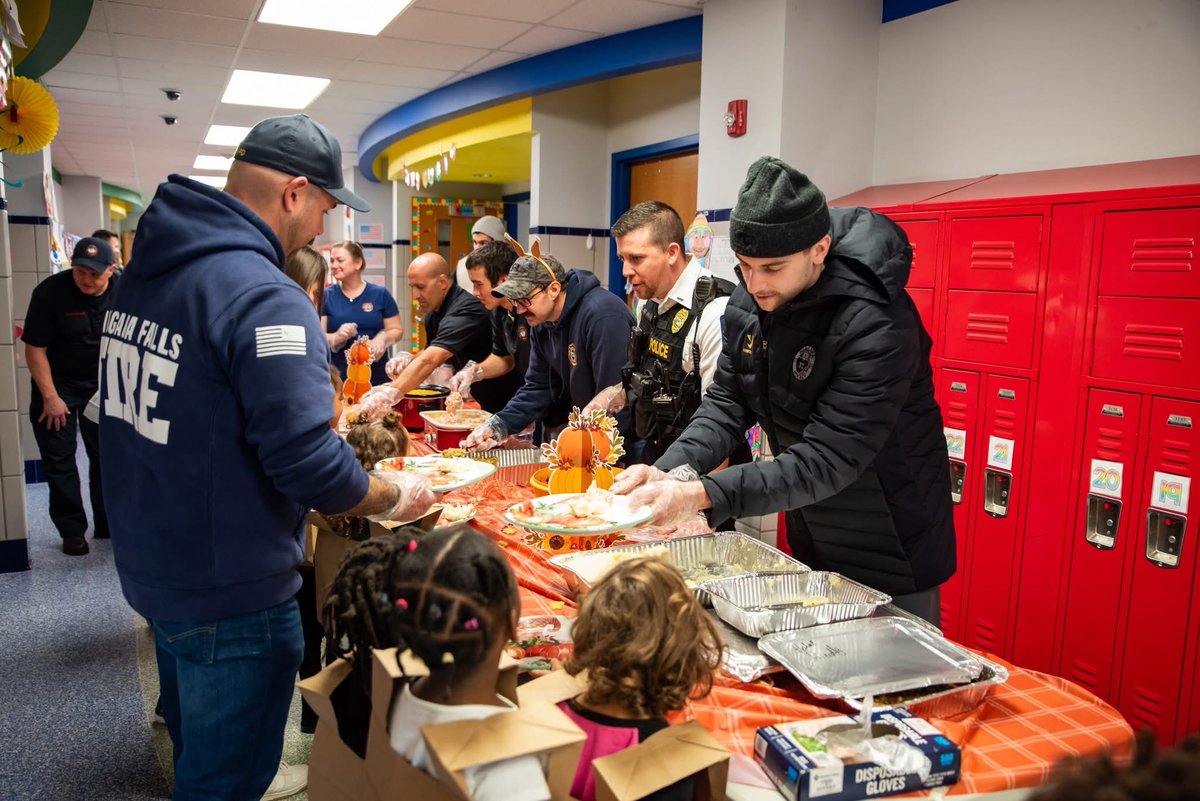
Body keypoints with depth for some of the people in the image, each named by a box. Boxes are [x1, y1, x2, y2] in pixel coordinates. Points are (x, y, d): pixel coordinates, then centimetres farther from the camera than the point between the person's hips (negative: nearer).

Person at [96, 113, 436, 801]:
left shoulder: (146, 270, 3)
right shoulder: (265, 297, -26)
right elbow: (311, 468, -30)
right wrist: (396, 497, -11)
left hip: (150, 564, 9)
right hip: (230, 591, -9)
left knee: (198, 745, 31)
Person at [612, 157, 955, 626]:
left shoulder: (874, 324, -30)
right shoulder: (750, 301, -7)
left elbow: (826, 463, -32)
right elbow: (727, 403, -3)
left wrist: (700, 494, -38)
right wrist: (668, 472, -20)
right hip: (809, 549, 7)